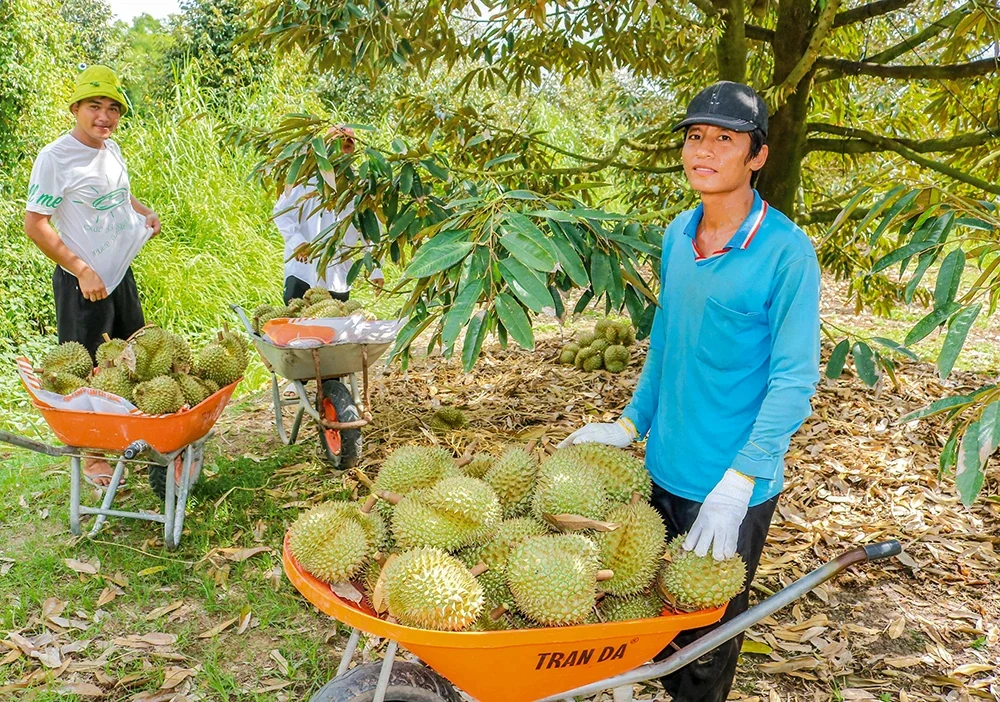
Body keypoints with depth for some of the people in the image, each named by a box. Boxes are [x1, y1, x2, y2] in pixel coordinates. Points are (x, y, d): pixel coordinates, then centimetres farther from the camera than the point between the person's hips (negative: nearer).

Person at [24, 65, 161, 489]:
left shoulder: (111, 150, 6)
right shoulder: (55, 158, -16)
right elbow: (35, 224, -17)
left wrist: (145, 213, 5)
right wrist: (82, 271, -21)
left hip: (122, 272, 8)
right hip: (83, 282, -8)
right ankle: (92, 457, 16)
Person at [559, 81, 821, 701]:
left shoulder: (786, 252, -17)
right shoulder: (679, 234, 3)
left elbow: (794, 379, -17)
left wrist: (738, 482, -24)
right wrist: (631, 425, 10)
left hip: (734, 488, -6)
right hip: (665, 470, 6)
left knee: (707, 637, 13)